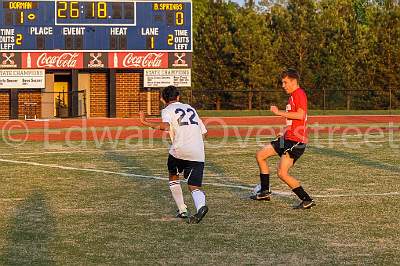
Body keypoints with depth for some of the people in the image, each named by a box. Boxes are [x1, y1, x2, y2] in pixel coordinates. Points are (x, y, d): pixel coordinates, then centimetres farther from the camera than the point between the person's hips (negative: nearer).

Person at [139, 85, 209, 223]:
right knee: (194, 186, 0)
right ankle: (200, 205, -32)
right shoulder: (190, 108, 25)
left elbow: (165, 126, -16)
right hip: (198, 153, 3)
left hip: (180, 150, -3)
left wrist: (147, 123, -10)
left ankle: (182, 210, 18)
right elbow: (202, 130, 23)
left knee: (173, 177, 24)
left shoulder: (167, 110, 7)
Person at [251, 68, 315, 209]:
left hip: (296, 141, -11)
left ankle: (307, 200, -9)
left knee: (282, 173, -16)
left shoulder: (299, 94, -12)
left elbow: (300, 115, -27)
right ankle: (265, 192, 22)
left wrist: (279, 112, -20)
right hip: (287, 138, 11)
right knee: (260, 155, 16)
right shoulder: (293, 96, 19)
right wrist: (284, 133, 19)